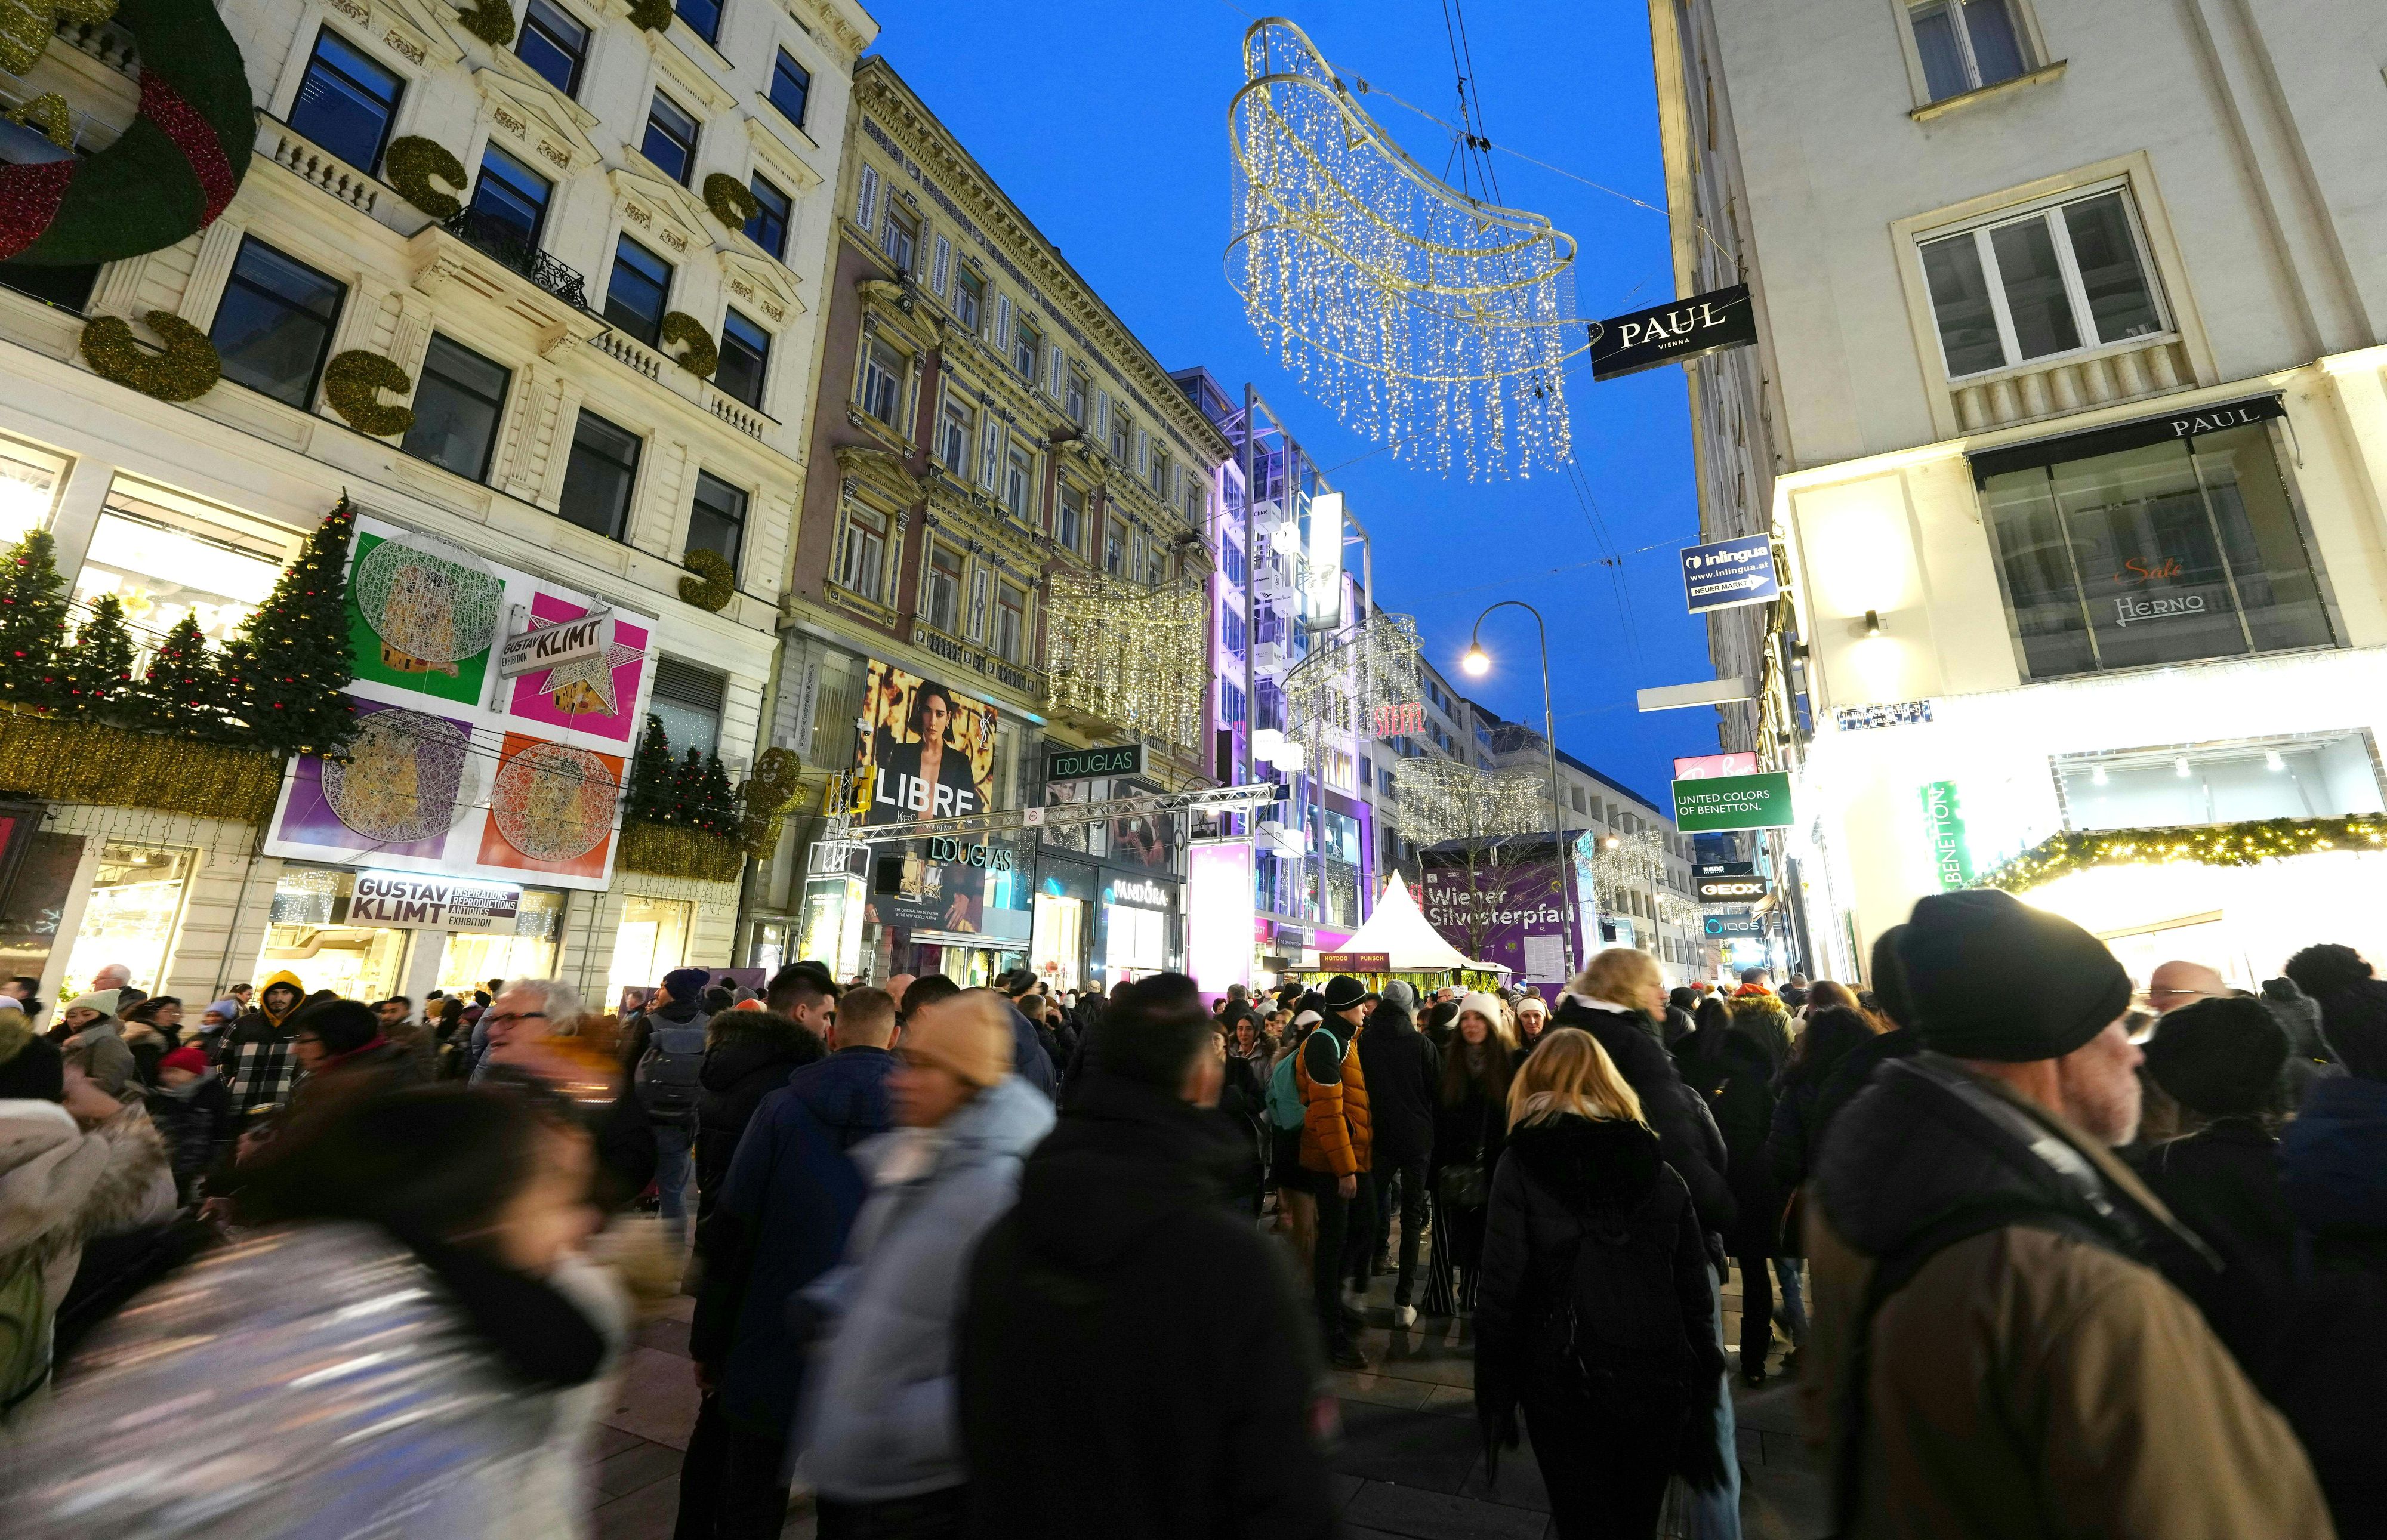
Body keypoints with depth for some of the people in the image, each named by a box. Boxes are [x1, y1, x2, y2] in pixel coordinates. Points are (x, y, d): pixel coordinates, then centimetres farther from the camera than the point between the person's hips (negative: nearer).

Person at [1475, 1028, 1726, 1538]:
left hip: (1565, 1386, -4)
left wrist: (1493, 1400, -2)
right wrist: (1702, 1401, 12)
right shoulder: (1660, 1169, 0)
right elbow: (1696, 1294, 2)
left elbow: (1500, 1290, -12)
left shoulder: (1522, 1164, -9)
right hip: (1659, 1386, 4)